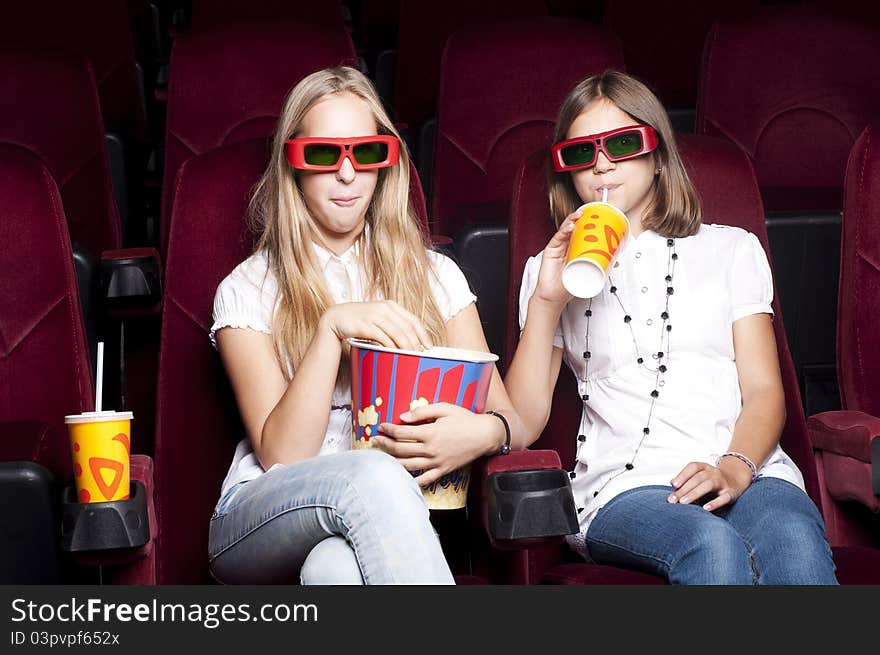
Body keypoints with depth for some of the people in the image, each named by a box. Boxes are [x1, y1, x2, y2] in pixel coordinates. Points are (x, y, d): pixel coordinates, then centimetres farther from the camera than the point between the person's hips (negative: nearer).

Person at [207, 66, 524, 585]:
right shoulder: (248, 290, 6)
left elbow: (509, 420, 7)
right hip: (262, 520, 0)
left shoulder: (436, 277, 14)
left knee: (337, 568, -39)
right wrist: (332, 329, -18)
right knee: (374, 476, -36)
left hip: (382, 524, 1)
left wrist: (483, 433, -19)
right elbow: (280, 454, -6)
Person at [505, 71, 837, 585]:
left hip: (747, 471, 1)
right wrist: (546, 303, -4)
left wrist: (734, 469, -11)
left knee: (794, 537, -36)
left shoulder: (731, 249, 21)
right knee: (714, 545, -36)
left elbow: (764, 390, 10)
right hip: (624, 490, -1)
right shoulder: (553, 270, 20)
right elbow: (522, 425, 7)